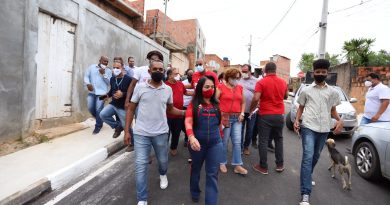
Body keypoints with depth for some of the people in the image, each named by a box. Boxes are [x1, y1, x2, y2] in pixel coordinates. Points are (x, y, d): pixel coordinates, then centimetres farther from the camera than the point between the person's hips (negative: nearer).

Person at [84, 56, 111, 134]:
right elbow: (86, 76, 5)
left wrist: (103, 74, -12)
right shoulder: (92, 67, 8)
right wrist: (88, 84, -12)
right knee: (90, 108, 1)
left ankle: (98, 126, 12)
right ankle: (99, 119, 29)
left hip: (101, 92, -3)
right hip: (92, 92, 3)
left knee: (98, 110, -4)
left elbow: (109, 82, -3)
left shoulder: (108, 71, 5)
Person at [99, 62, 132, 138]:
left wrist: (122, 94, -26)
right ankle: (117, 126, 7)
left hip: (124, 107, -5)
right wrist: (107, 95, 7)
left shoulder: (128, 79, -13)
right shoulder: (112, 79, 6)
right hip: (113, 104, 6)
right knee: (103, 114, -15)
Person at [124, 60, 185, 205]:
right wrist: (126, 131, -3)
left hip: (161, 133, 2)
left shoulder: (168, 89, 0)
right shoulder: (140, 87, -6)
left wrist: (185, 113, -5)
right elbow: (131, 109, 0)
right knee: (141, 166, 2)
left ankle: (163, 175, 55)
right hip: (141, 133, -2)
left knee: (163, 160, 19)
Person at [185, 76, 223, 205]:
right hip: (197, 143, -1)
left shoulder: (216, 105, 6)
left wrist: (220, 137, 20)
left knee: (213, 174, 4)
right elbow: (188, 122, -15)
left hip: (215, 143, 2)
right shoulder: (194, 104, -4)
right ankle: (195, 193, 46)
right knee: (196, 169, 21)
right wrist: (191, 137, -31)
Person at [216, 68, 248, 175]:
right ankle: (222, 163, 25)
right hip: (225, 117, -4)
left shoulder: (240, 88, 9)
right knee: (224, 142, 6)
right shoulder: (221, 87, -6)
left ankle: (237, 165, 15)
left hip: (237, 118, 4)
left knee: (237, 142, 4)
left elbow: (243, 102, 17)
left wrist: (242, 113, 4)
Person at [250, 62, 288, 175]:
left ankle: (263, 167, 11)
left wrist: (251, 109, -7)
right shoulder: (283, 82, 4)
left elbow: (256, 98, -21)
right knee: (279, 139, 18)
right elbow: (286, 96, 19)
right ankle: (279, 165, 25)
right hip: (279, 115, 5)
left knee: (263, 141, 3)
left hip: (265, 115, -5)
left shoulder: (261, 82, -12)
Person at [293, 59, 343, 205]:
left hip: (324, 129, 4)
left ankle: (307, 177, 41)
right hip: (308, 127, -3)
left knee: (316, 157, 16)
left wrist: (339, 120, -6)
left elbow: (333, 110, 14)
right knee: (308, 157, -13)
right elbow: (301, 108, 10)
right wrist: (297, 120, -7)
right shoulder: (306, 90, 5)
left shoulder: (332, 92, 10)